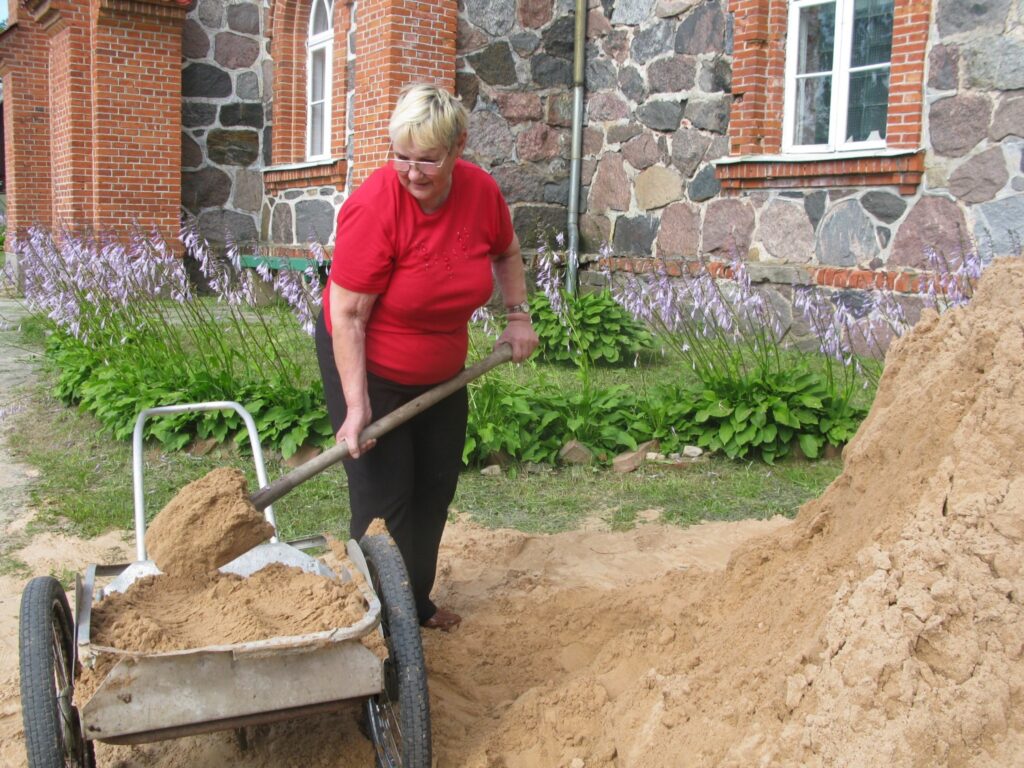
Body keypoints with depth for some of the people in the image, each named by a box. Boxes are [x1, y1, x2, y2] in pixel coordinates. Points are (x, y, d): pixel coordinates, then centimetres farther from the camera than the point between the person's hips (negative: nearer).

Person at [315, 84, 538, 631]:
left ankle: (418, 603, 31)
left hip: (441, 369, 6)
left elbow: (506, 252, 11)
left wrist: (517, 313, 1)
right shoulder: (375, 207, -29)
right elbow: (347, 317, -27)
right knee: (384, 495, -7)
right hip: (366, 362, -6)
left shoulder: (481, 191, -13)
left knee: (436, 487, 14)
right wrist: (357, 406, -30)